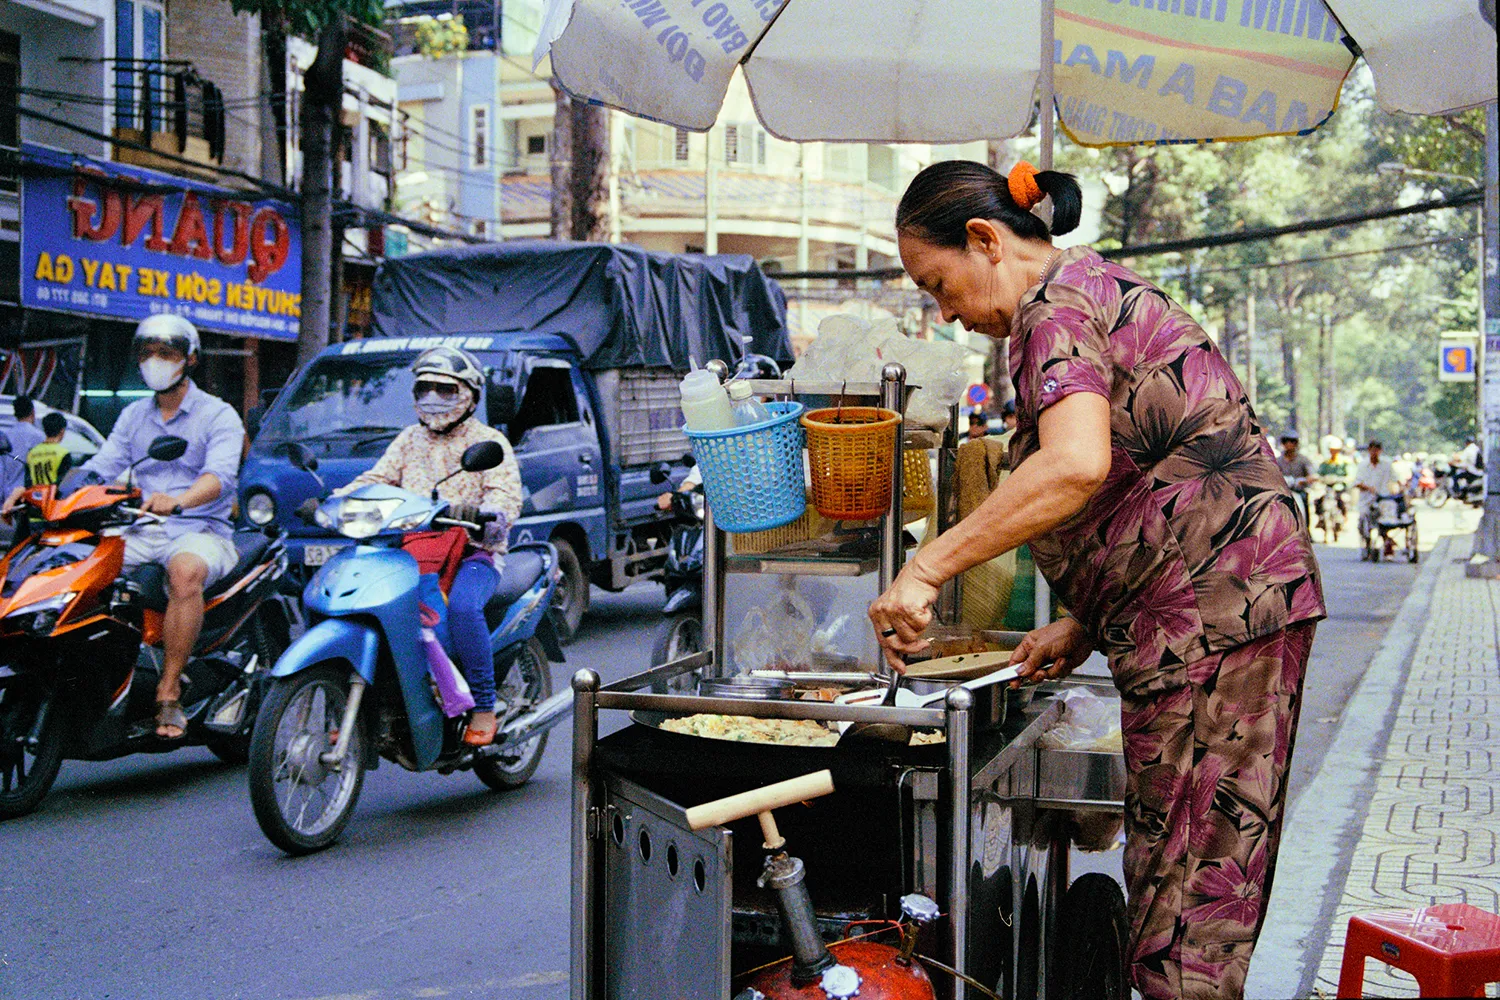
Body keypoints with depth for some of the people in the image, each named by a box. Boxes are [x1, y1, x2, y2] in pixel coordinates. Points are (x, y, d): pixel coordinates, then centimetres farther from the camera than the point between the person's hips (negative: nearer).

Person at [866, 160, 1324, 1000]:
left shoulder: (1057, 308, -10)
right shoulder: (1105, 289, 21)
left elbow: (1075, 466, -30)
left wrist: (927, 569, -26)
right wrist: (1086, 626, 18)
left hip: (1212, 610, -10)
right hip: (1239, 600, 10)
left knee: (1186, 894, -6)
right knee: (1178, 884, 13)